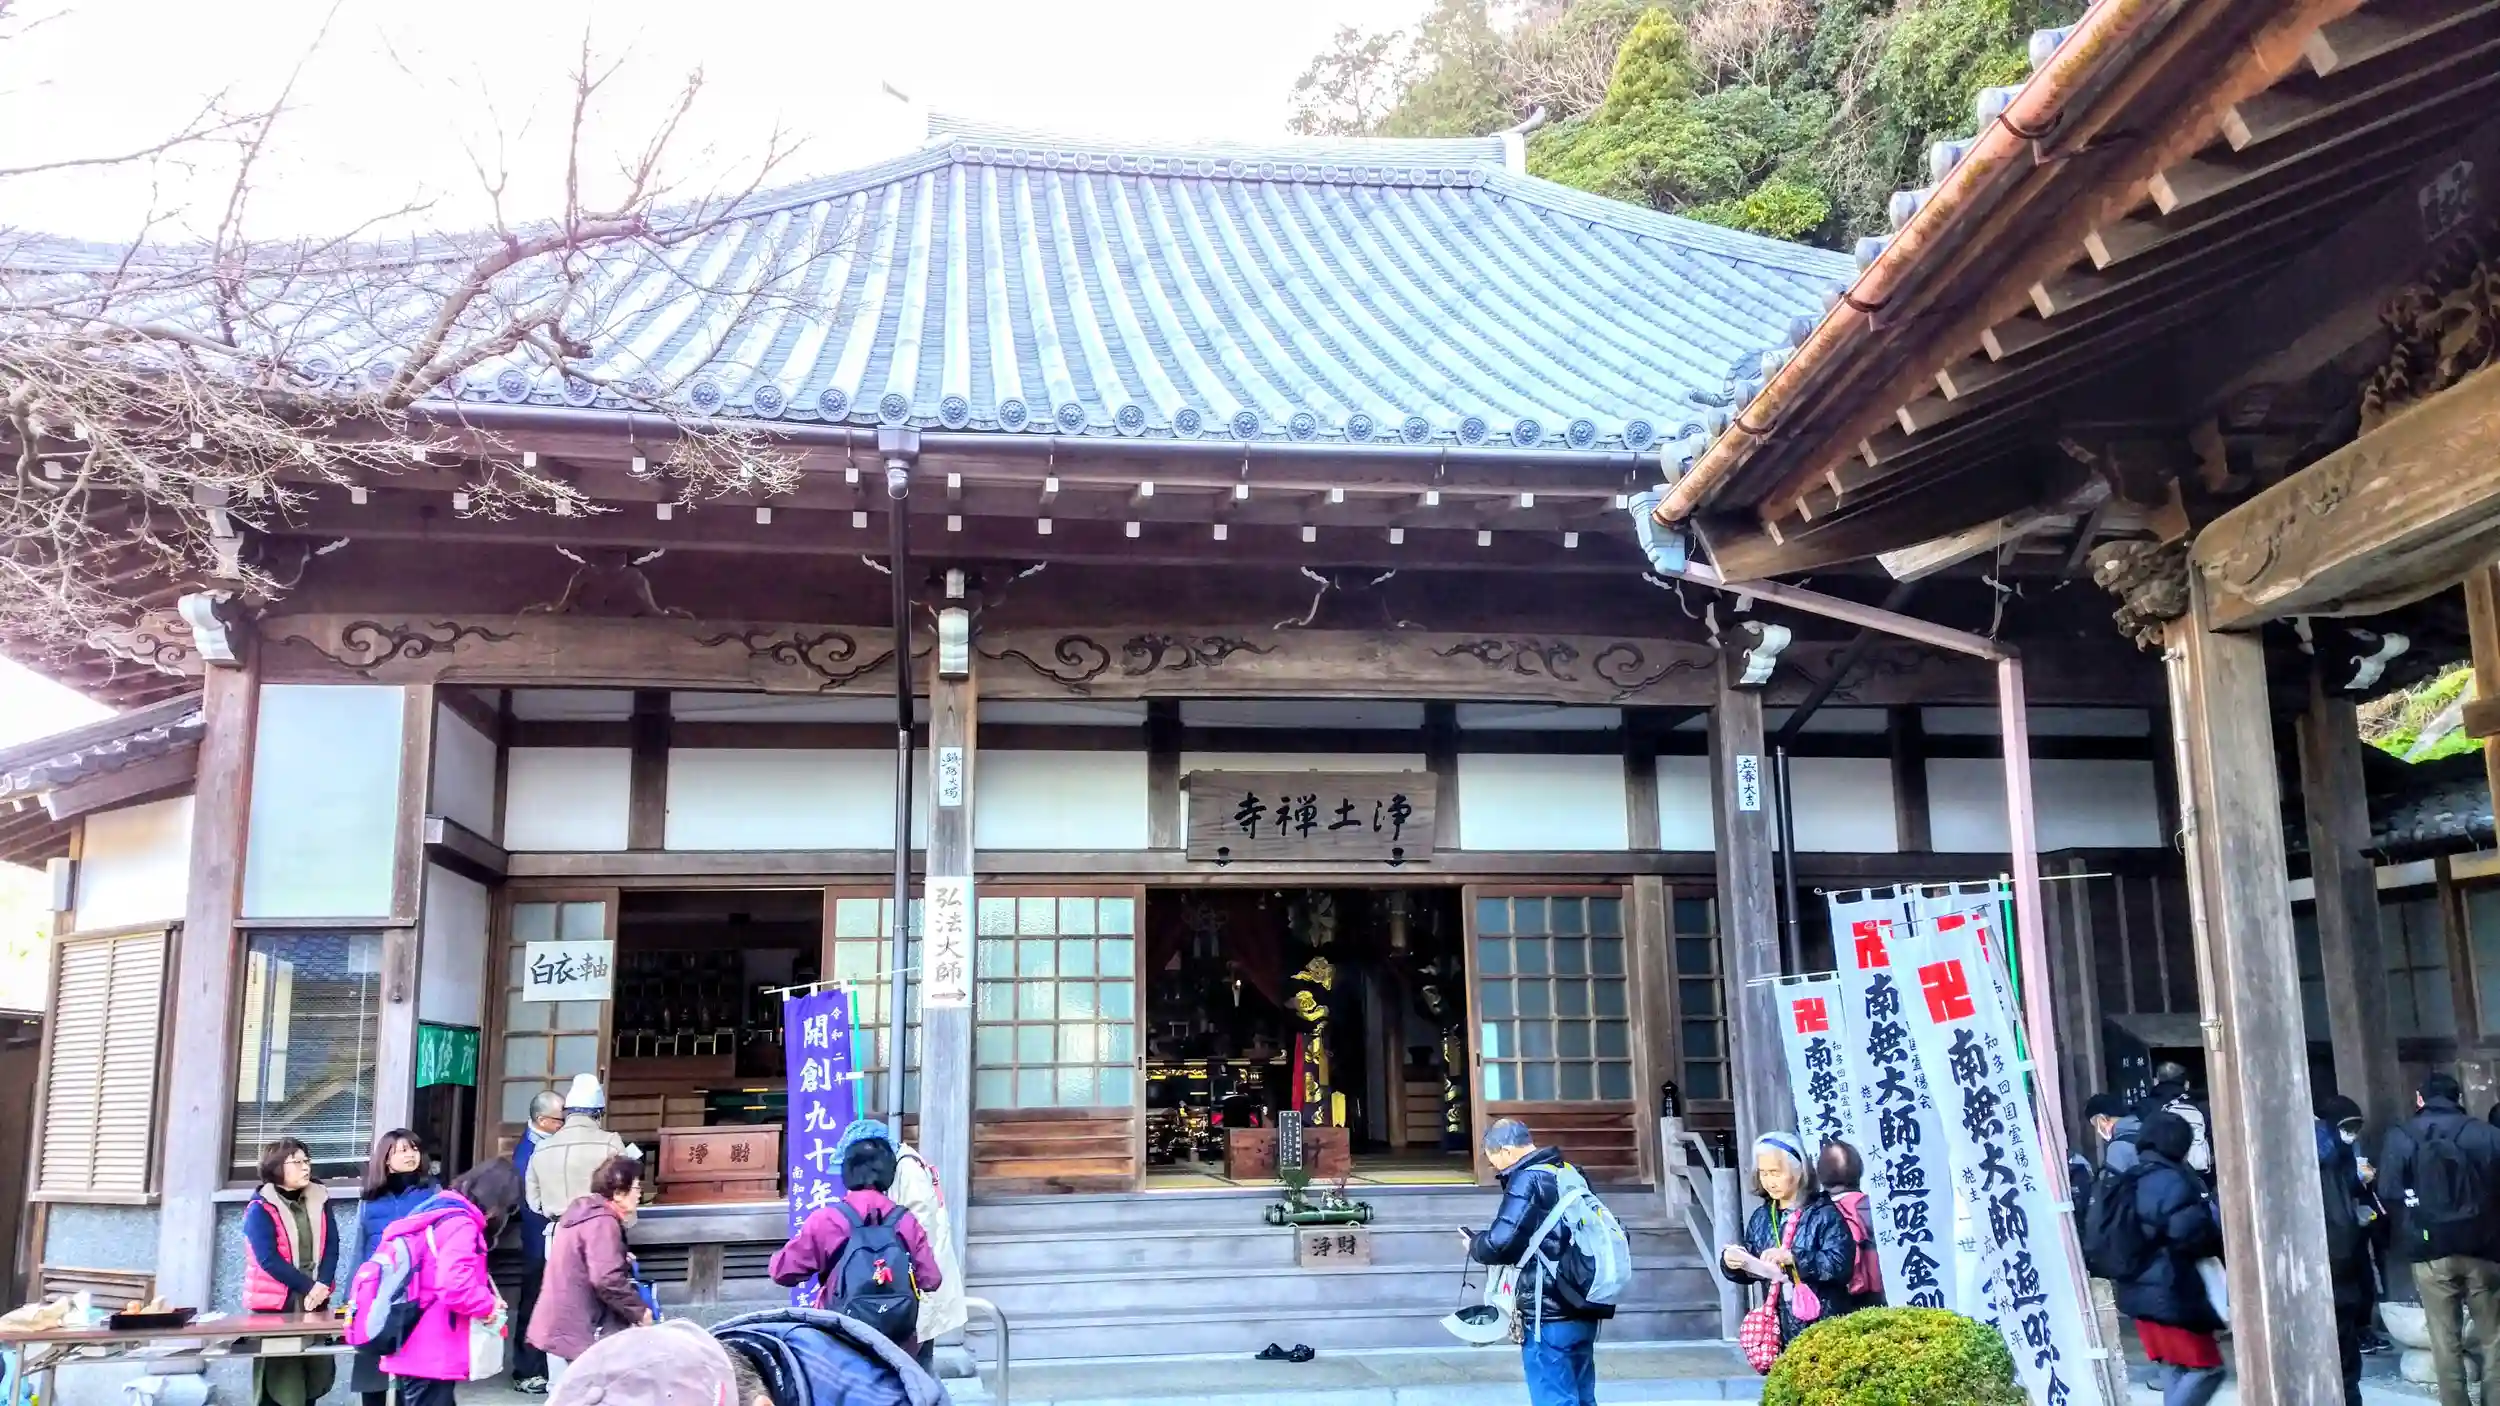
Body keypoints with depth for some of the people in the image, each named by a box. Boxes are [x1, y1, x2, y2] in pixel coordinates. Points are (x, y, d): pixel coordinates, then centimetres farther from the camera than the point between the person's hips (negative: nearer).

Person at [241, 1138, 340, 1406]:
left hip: (315, 1302, 5)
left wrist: (322, 1286, -13)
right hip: (276, 1305, -5)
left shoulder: (319, 1200, 8)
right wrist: (308, 1287, -17)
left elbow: (331, 1248, 3)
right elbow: (268, 1259, -14)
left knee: (314, 1375, 6)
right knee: (278, 1382, -3)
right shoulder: (261, 1208, -6)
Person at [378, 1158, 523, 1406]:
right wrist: (489, 1304, -10)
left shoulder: (433, 1212, 13)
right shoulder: (460, 1225, -18)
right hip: (432, 1355, -10)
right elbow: (455, 1289, -28)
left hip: (412, 1350, 10)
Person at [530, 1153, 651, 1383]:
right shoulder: (602, 1222, -17)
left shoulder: (582, 1213, 15)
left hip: (561, 1326, 10)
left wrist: (622, 1261, 16)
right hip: (578, 1331, -10)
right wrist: (639, 1311, -15)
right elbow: (607, 1280, -27)